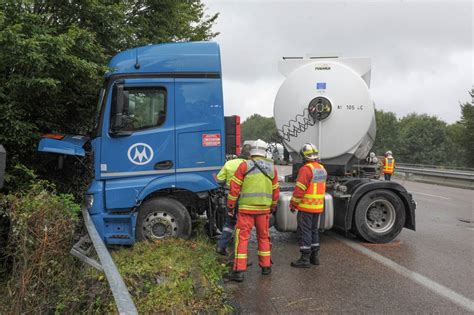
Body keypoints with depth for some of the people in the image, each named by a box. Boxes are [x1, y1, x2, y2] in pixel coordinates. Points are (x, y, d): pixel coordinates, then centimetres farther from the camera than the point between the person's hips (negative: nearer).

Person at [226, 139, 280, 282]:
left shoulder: (245, 165, -6)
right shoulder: (272, 167, 6)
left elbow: (235, 186, -7)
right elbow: (275, 190, 10)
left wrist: (230, 204, 3)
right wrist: (273, 206, 24)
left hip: (246, 208, -3)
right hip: (264, 208, 4)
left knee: (242, 237, -2)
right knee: (264, 237, 17)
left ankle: (239, 271, -4)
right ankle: (266, 266, 24)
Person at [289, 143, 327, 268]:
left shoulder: (306, 169, -17)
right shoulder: (322, 169, 11)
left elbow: (299, 189, -19)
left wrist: (293, 204, -10)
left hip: (306, 206, -8)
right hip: (318, 206, 8)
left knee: (304, 232, -2)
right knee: (313, 230, 18)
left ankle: (305, 259, 0)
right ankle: (315, 256, 24)